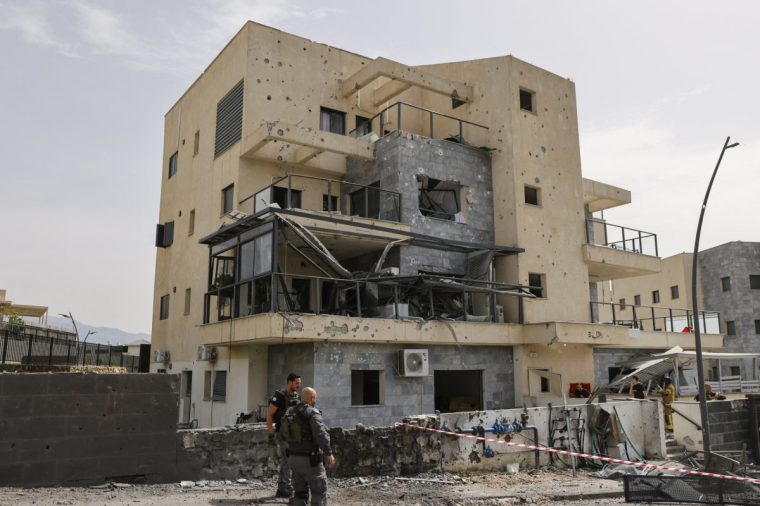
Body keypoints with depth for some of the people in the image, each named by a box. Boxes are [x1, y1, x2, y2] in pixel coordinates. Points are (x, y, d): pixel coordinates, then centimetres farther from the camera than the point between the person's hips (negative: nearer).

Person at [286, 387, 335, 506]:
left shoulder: (291, 412, 8)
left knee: (300, 492, 15)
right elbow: (320, 434, -26)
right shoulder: (313, 413, -16)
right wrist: (329, 453, -24)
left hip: (294, 458, 7)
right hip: (310, 460, -7)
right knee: (319, 492, 4)